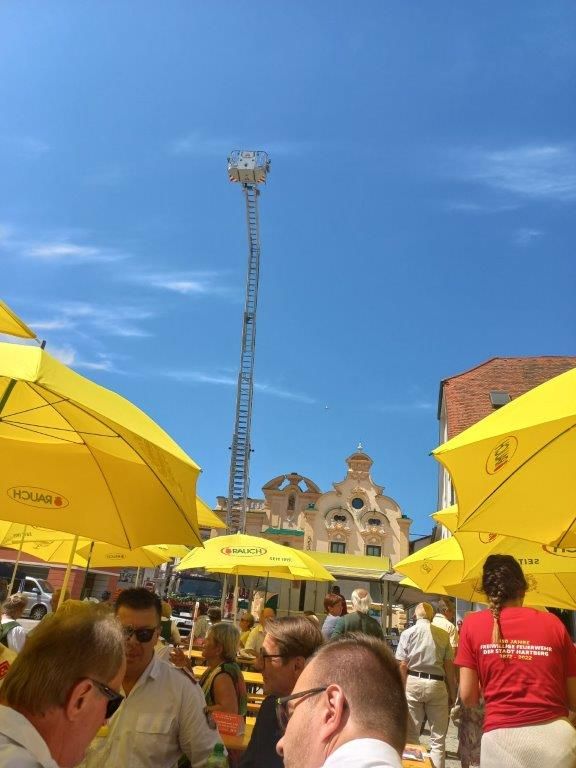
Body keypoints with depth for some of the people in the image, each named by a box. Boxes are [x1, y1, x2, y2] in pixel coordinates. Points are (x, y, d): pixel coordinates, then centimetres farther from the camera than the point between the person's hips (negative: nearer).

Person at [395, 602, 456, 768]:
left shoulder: (408, 633, -2)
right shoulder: (443, 635, 0)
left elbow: (402, 665, -5)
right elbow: (449, 666, 2)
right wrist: (452, 692, 13)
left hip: (413, 682, 0)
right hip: (437, 684, 1)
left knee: (411, 734, 9)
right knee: (438, 736, 10)